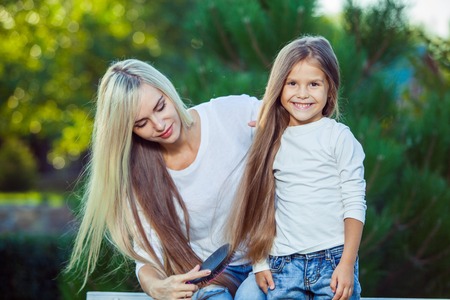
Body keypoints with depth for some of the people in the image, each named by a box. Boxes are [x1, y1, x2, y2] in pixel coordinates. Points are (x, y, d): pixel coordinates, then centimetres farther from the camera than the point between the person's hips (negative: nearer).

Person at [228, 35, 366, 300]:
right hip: (283, 265, 3)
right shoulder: (272, 141, 8)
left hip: (333, 260, -3)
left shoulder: (339, 137, -2)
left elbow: (355, 204, -3)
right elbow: (262, 206, 12)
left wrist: (347, 263, -9)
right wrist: (260, 261, 9)